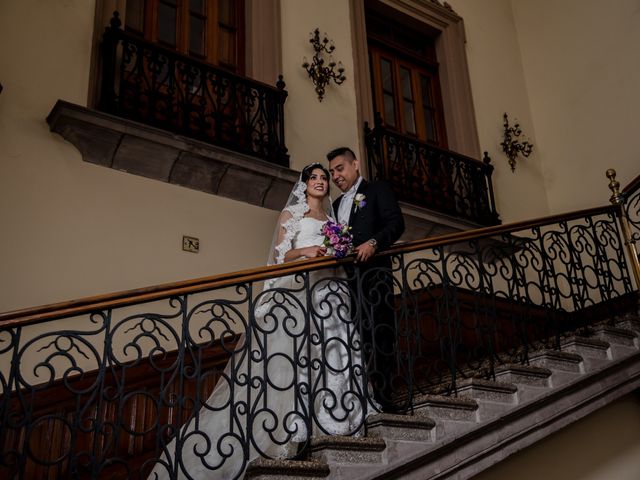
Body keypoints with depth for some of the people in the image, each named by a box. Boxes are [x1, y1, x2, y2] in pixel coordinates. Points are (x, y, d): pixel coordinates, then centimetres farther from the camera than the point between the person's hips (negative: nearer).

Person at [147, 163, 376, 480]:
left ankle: (324, 419, 1)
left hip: (329, 292, 6)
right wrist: (304, 251, -17)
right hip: (298, 291, -6)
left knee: (329, 353, -3)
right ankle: (294, 429, -15)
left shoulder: (331, 218, 23)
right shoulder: (291, 213, 8)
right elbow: (280, 255, -1)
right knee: (295, 355, -14)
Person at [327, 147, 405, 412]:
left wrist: (373, 242, -22)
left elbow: (396, 222, -6)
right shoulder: (337, 204, 27)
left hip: (374, 272, -6)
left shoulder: (377, 189, 8)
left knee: (377, 335, -10)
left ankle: (382, 399, -8)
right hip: (347, 277, 6)